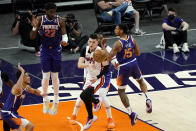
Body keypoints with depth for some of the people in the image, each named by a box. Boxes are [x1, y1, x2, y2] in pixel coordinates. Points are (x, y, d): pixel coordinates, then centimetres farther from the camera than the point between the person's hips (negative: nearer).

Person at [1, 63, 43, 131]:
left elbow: (34, 91, 30)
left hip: (12, 113, 10)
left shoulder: (27, 87, 6)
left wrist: (41, 94, 8)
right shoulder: (18, 88, -23)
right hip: (8, 113, -10)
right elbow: (18, 88, -51)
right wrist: (22, 72, -46)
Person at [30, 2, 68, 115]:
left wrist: (64, 41, -33)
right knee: (46, 77, -3)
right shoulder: (40, 20, -8)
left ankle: (56, 101, 17)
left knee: (55, 76, 5)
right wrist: (35, 27, -26)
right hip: (45, 51, 0)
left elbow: (64, 34, -10)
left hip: (56, 51, 0)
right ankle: (45, 100, 16)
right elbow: (32, 37, -7)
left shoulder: (59, 20, -8)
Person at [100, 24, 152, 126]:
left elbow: (109, 58, -21)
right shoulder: (132, 39, -2)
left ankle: (131, 113, -4)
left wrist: (103, 47, -15)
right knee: (140, 80, 34)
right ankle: (147, 100, 16)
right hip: (133, 63, 6)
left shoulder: (118, 43, -21)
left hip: (124, 67, -6)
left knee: (121, 91, 7)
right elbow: (138, 53, 8)